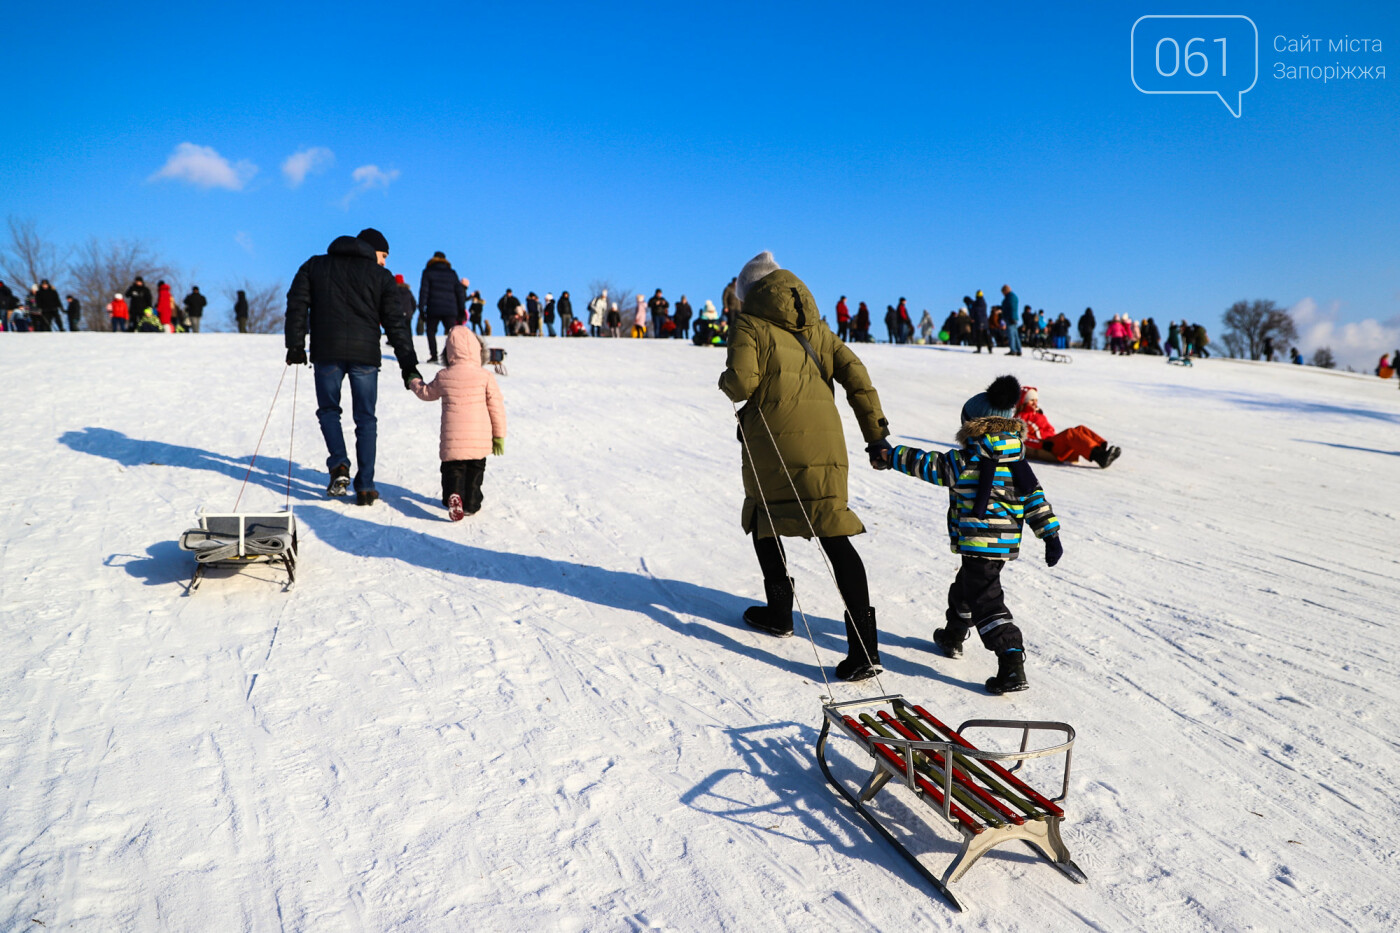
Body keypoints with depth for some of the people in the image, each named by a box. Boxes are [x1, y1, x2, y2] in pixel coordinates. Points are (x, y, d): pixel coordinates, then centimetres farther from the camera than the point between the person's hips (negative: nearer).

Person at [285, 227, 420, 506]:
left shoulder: (314, 266, 15)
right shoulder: (381, 277, 9)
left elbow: (297, 304, 6)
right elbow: (395, 323, 4)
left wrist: (295, 345, 5)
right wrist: (408, 364, 4)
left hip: (327, 352, 1)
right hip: (365, 354, -1)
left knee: (328, 409, 16)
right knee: (365, 418, 5)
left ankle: (339, 465, -6)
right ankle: (365, 486, 1)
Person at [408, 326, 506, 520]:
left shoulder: (443, 376, 1)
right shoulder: (485, 376, -5)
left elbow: (427, 393, 20)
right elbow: (496, 407, -3)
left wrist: (414, 383, 43)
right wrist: (499, 435, 7)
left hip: (452, 437, 1)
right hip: (479, 439, -1)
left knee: (453, 468, 10)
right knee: (475, 469, 14)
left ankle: (453, 495, -14)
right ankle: (471, 504, 14)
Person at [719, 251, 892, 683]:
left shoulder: (749, 327, 2)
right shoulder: (816, 328, 17)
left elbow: (742, 384, -13)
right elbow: (855, 375, 9)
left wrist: (726, 381, 11)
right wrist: (876, 434, 7)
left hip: (773, 442, -4)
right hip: (826, 442, 4)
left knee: (761, 519, 22)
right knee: (835, 536, -1)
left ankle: (779, 612, 30)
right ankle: (864, 646, -10)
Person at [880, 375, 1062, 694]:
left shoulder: (966, 462, -16)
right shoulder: (1017, 460, 6)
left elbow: (926, 465, -11)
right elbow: (1035, 498, 6)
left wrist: (890, 455, 0)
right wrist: (1051, 534, 9)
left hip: (979, 545, -9)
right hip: (1005, 544, 9)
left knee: (986, 603, -6)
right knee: (964, 588, 27)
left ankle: (1012, 668, -13)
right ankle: (953, 637, 48)